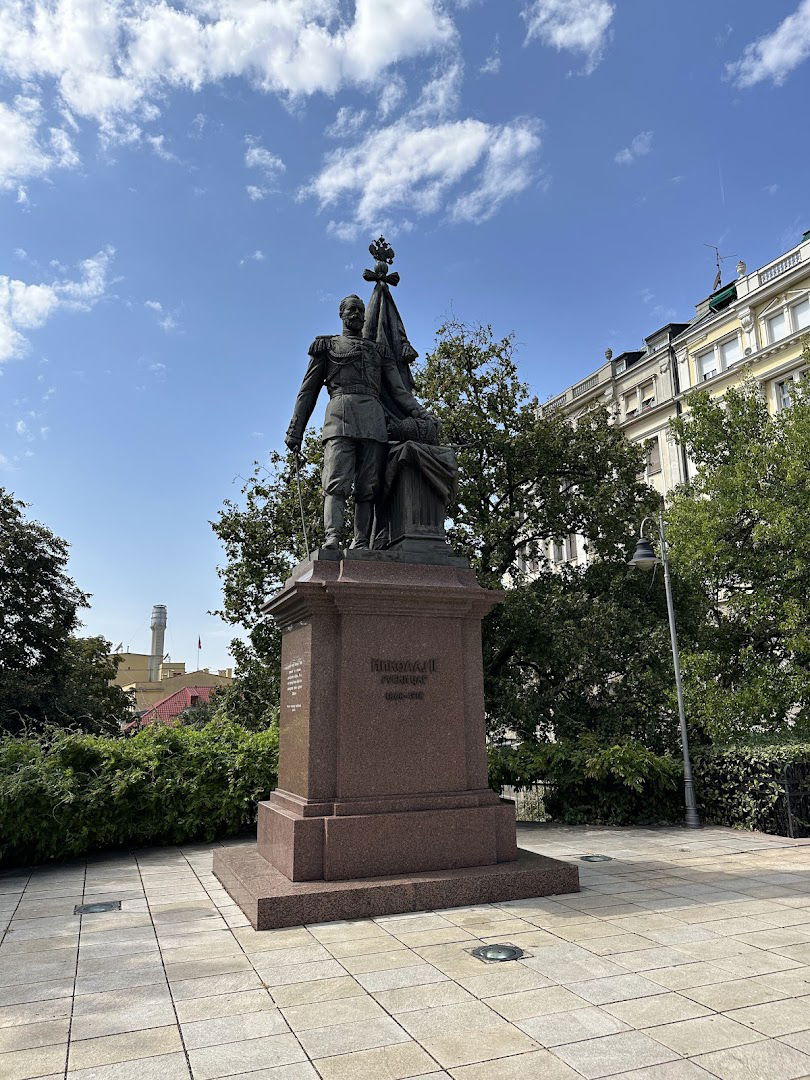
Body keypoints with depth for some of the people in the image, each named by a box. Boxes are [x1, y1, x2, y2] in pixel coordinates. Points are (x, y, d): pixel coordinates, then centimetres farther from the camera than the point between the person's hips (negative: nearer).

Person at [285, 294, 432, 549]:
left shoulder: (379, 351, 30)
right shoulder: (326, 345, 23)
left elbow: (398, 390, 19)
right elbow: (308, 391, 18)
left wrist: (420, 412, -1)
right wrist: (295, 431, 8)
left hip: (373, 418, 3)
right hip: (340, 414, -3)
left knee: (368, 487, -8)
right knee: (337, 482, -19)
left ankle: (361, 543, -12)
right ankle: (332, 539, -30)